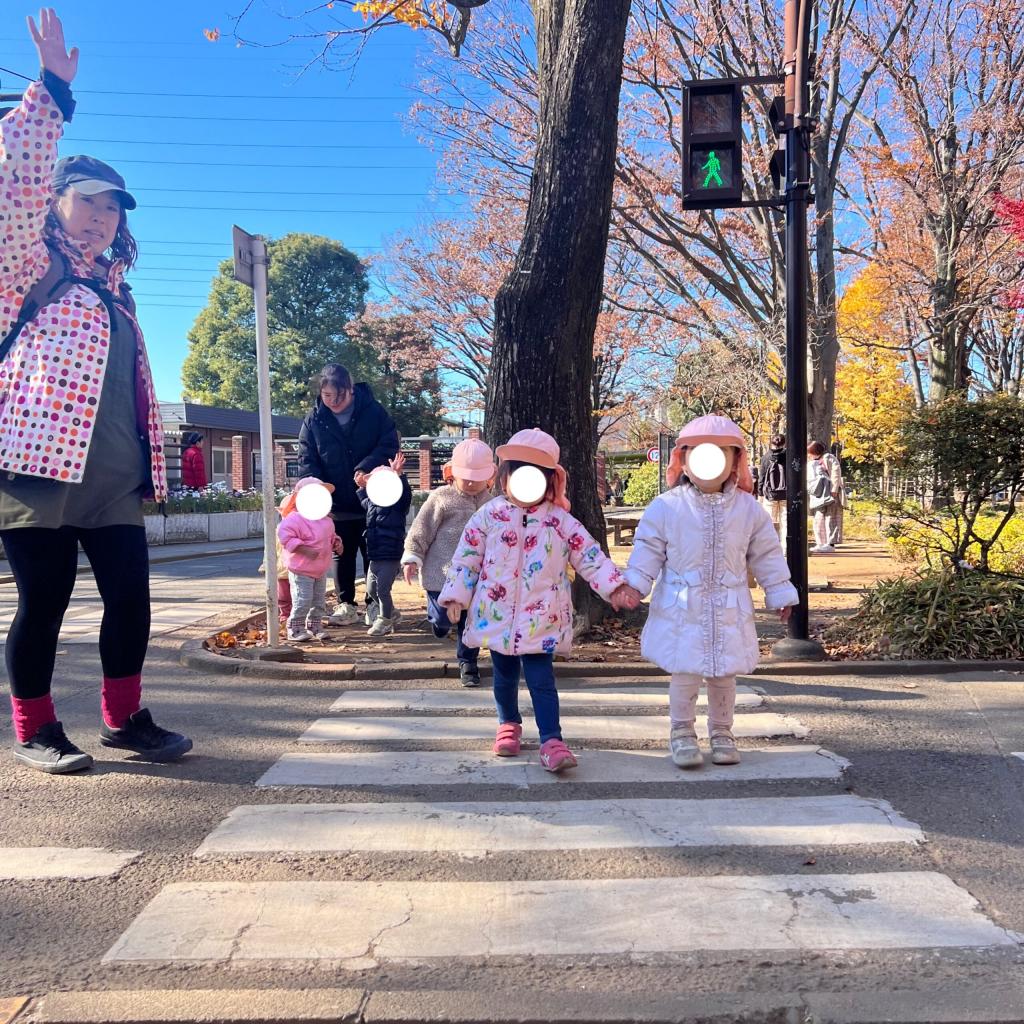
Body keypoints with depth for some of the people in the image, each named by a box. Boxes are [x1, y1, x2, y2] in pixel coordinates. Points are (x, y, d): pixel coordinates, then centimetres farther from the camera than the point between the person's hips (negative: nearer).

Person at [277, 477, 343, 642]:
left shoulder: (325, 519, 9)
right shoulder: (295, 519, -19)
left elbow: (331, 536, 24)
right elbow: (285, 535, -28)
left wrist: (336, 543, 2)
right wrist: (304, 550, -31)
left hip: (321, 569, 8)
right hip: (301, 569, -8)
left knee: (319, 600, 14)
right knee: (303, 600, -8)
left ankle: (315, 626, 27)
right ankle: (296, 629, 6)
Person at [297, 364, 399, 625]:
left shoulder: (373, 411, -7)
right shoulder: (313, 421, -3)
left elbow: (389, 446, -10)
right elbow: (307, 463, -5)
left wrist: (366, 468, -26)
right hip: (338, 505, 2)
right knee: (342, 556, 11)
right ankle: (346, 606, 22)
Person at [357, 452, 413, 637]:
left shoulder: (398, 503, -13)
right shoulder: (372, 503, 9)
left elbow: (405, 493, -34)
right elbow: (365, 501, 34)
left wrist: (398, 475, -44)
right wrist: (362, 487, 26)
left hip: (391, 557, -8)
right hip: (375, 556, 8)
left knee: (382, 589, -4)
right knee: (371, 590, 17)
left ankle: (384, 621, 14)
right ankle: (391, 613, 35)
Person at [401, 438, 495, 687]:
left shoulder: (490, 503, 6)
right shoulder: (441, 498, -7)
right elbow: (422, 529, -5)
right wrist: (412, 557, -10)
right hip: (442, 573, -3)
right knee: (442, 618, 0)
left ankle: (468, 662, 24)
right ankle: (439, 619, 36)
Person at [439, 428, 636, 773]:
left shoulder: (561, 522, -2)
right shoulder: (488, 516, -1)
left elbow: (589, 556, -1)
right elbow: (466, 557, 2)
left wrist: (613, 585, -10)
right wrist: (456, 596, -2)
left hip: (540, 620, -2)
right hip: (497, 615, 2)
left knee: (541, 680, -6)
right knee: (504, 676, 16)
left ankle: (551, 741, -4)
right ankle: (509, 725, 37)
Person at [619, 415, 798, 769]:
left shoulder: (748, 508, 1)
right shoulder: (666, 507, -7)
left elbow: (767, 554, 8)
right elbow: (648, 550, -3)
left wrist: (780, 594, 10)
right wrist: (635, 584, -13)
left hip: (729, 608, 2)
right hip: (681, 607, -2)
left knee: (725, 672, 10)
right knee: (684, 670, 0)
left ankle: (722, 733, 28)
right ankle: (682, 733, 17)